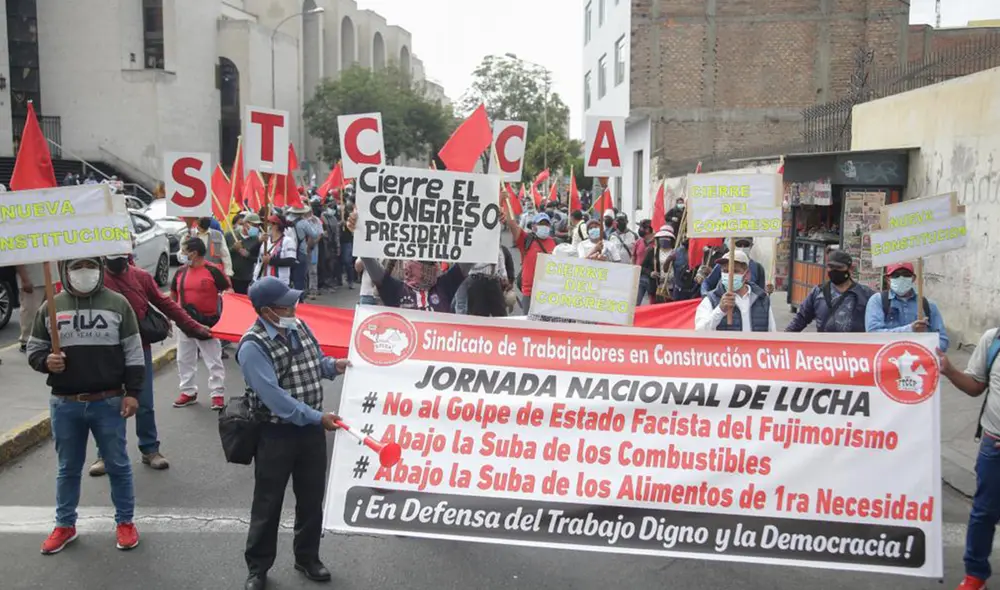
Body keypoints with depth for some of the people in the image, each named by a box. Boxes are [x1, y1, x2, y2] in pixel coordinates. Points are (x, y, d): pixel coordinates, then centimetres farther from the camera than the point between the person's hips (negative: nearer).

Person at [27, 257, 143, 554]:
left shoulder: (117, 303, -2)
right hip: (64, 405, 2)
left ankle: (125, 522, 23)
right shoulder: (50, 307, 1)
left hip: (109, 403, -1)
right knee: (68, 468, 15)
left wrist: (133, 392, -5)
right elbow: (34, 349, 9)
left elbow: (133, 352, 0)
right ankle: (65, 525, 30)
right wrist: (46, 361, -14)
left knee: (118, 465, 8)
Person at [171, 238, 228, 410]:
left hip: (207, 323, -6)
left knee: (213, 361, 0)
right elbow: (173, 296, 17)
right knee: (184, 359, 13)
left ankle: (218, 394, 7)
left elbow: (229, 292, -5)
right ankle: (188, 392, 26)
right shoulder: (181, 272, 6)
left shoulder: (212, 271, -10)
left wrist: (224, 315, -12)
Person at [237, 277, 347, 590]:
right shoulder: (253, 346, -21)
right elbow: (273, 396, -28)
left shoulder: (299, 326, 2)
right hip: (276, 434, -6)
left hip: (311, 430, 6)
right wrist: (317, 417, -28)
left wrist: (333, 365, -4)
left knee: (311, 498, 17)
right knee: (268, 503, 8)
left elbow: (316, 360, 19)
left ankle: (307, 558, 36)